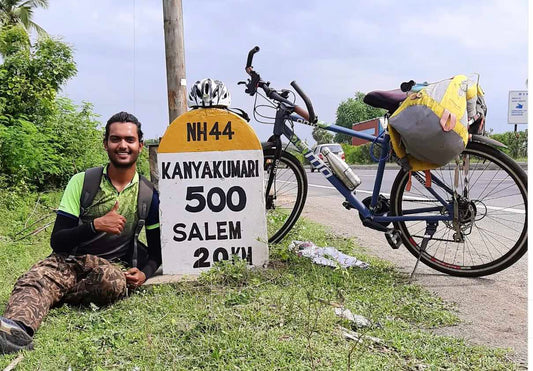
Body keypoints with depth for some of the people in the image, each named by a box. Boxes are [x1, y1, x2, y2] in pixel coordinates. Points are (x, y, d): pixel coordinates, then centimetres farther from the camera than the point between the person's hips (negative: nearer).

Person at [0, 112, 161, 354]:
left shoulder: (149, 195, 2)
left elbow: (156, 249, 10)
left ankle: (53, 296, -16)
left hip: (111, 266, 0)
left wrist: (144, 272, -13)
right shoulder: (82, 182, 0)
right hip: (68, 261, 1)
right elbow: (57, 242, -4)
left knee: (113, 280, -37)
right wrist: (96, 225, -22)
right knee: (33, 281, -32)